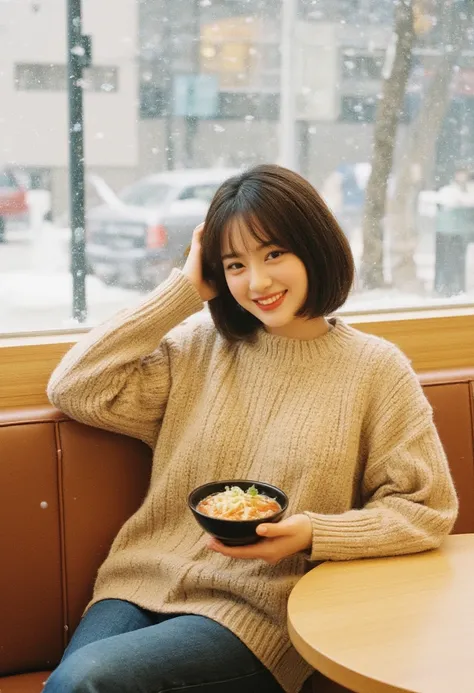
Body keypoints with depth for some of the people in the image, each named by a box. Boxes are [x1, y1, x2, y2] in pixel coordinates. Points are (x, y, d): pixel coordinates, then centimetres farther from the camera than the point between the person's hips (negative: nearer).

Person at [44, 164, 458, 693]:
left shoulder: (375, 369, 2)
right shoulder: (198, 347, 9)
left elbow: (427, 511, 2)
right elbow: (74, 389, -2)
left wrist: (312, 534, -14)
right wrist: (184, 289, 0)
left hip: (257, 610, -3)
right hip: (141, 585, 3)